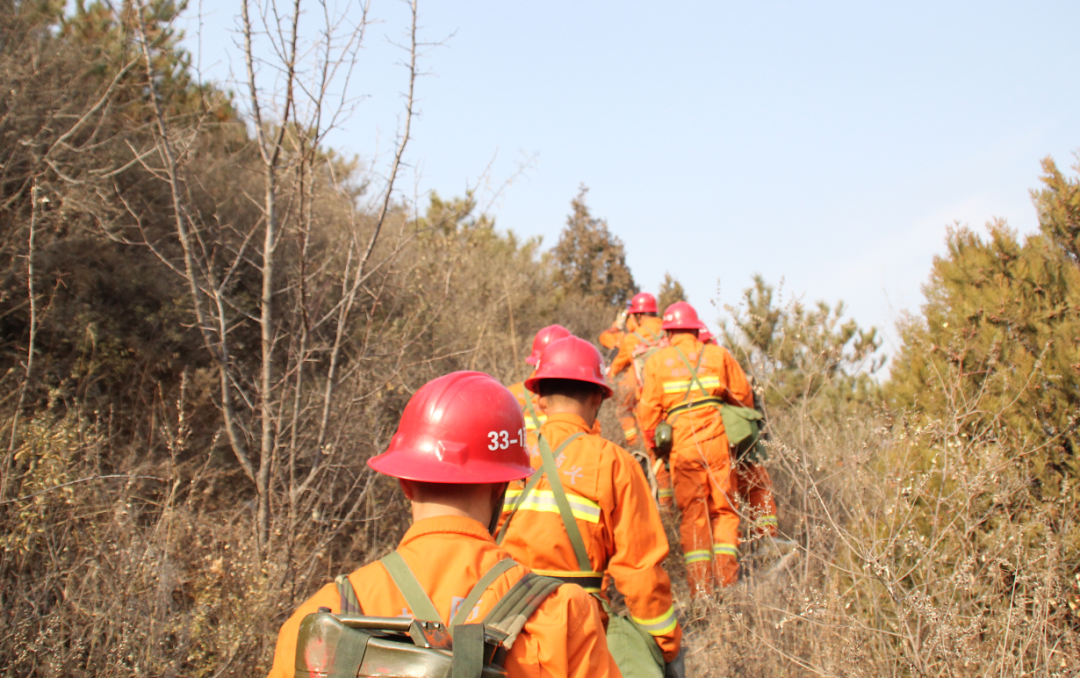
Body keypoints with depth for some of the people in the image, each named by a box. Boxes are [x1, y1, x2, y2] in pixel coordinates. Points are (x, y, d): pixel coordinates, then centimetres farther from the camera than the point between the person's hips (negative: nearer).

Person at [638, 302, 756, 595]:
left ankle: (701, 587, 0)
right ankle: (728, 579, 0)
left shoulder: (656, 361, 7)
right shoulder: (718, 354, 8)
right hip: (718, 441, 1)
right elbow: (743, 396, 10)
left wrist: (652, 444, 18)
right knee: (724, 509, 9)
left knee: (692, 514, 5)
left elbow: (649, 409, 5)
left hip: (682, 445, 0)